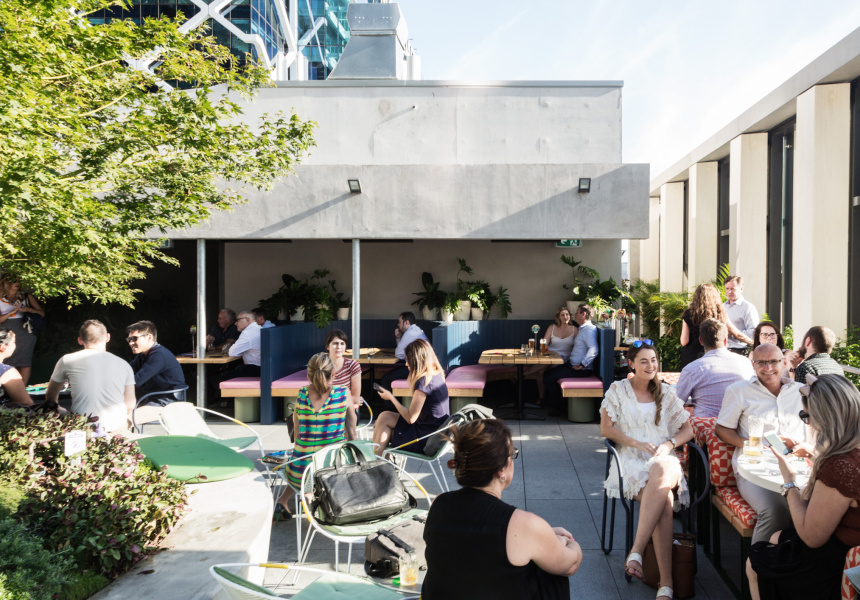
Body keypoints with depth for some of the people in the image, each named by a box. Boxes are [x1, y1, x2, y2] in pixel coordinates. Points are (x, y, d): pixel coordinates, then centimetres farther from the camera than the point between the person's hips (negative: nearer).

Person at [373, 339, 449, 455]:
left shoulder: (424, 382, -20)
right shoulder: (437, 375, 7)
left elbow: (410, 418, -18)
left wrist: (391, 397, -7)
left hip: (428, 440, -9)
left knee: (385, 418, -3)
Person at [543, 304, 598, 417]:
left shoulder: (589, 329, -16)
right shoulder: (582, 329, 18)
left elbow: (593, 350, -30)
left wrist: (582, 365, -25)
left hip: (581, 370, -10)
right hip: (572, 364, 10)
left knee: (548, 378, -12)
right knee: (548, 373, 8)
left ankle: (557, 408, 2)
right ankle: (553, 404, 13)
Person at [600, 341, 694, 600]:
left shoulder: (666, 393, 16)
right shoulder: (618, 390, 8)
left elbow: (688, 429, 15)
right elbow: (606, 429, 2)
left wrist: (669, 444, -5)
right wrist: (638, 444, -9)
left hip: (663, 459, 2)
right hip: (631, 461, -2)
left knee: (661, 475, -39)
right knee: (664, 500, -34)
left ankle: (635, 553, -41)